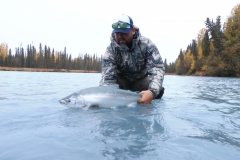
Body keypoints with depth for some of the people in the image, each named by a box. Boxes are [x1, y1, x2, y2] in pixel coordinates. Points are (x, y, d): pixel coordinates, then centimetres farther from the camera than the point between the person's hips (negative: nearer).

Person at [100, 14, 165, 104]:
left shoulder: (146, 44, -25)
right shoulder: (111, 50, -24)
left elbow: (157, 68, -32)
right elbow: (108, 78, -29)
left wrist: (152, 92, -52)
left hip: (140, 79, 1)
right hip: (121, 80, -1)